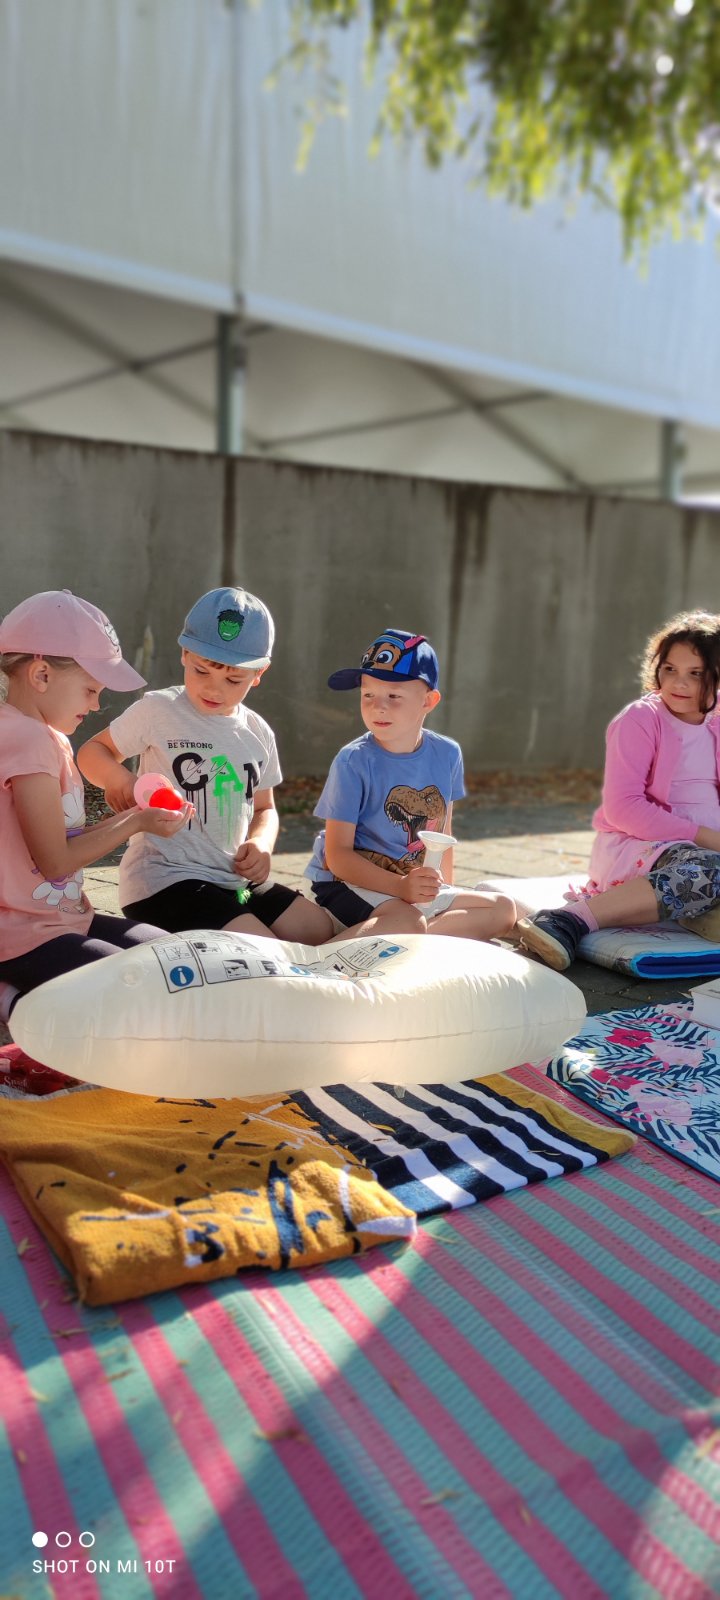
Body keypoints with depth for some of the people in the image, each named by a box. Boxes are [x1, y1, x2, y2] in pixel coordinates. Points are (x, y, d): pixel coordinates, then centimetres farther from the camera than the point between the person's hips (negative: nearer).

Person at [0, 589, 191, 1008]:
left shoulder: (45, 737, 10)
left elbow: (65, 842, 9)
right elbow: (56, 861, -19)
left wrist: (130, 818, 2)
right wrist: (135, 824, -9)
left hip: (65, 917, 10)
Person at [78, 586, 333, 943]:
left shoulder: (258, 733, 10)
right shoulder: (158, 710, -7)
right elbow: (93, 751, 3)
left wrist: (261, 842, -1)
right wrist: (117, 778, -20)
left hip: (235, 879, 7)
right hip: (165, 879, -7)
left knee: (323, 933, 2)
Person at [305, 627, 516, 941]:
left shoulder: (447, 754, 0)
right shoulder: (353, 761, -16)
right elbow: (338, 854, -18)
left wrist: (444, 890, 10)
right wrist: (400, 886, -29)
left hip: (417, 887, 8)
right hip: (347, 884, -8)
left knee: (503, 909, -1)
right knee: (408, 921, -34)